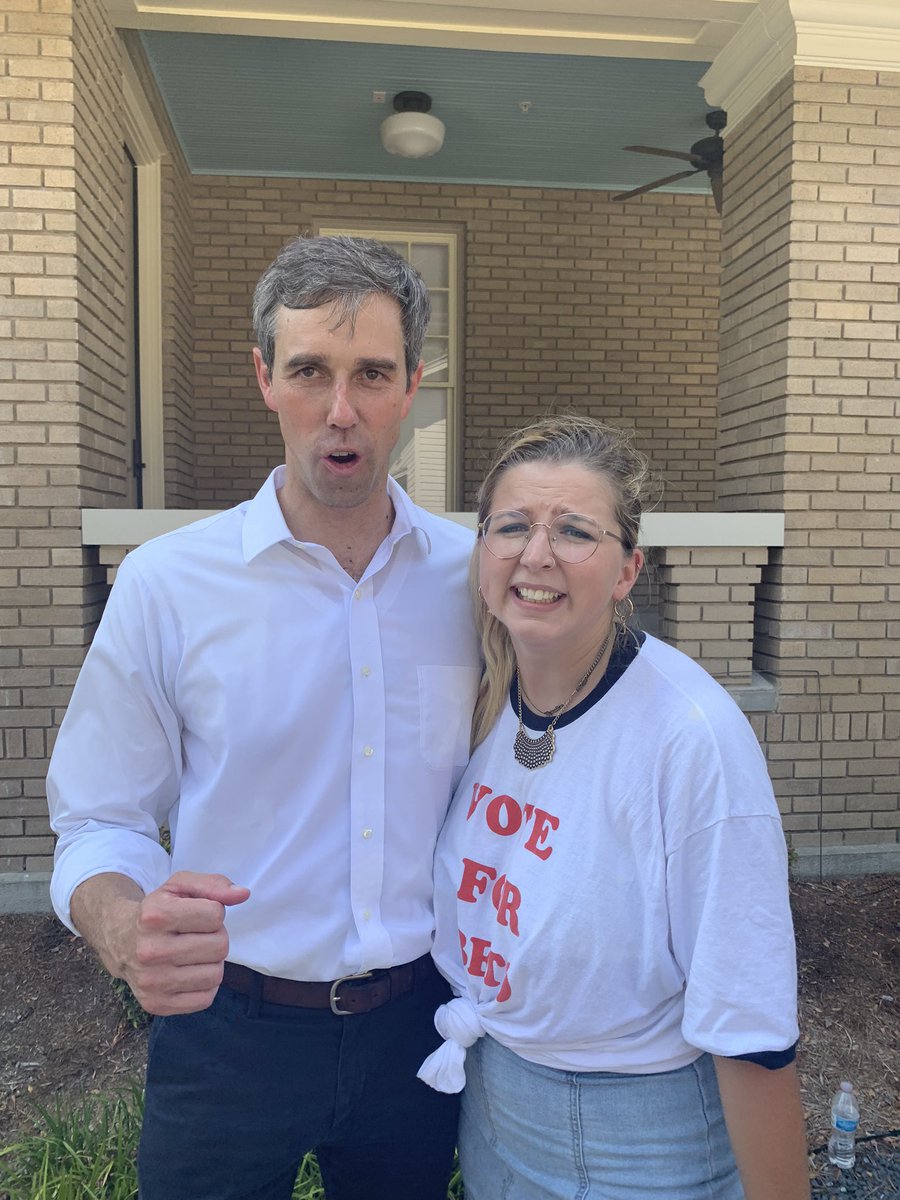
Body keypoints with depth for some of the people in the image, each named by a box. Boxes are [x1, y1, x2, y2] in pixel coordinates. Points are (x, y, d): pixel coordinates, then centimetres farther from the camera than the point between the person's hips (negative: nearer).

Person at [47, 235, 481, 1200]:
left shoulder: (471, 574, -6)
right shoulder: (166, 585, -11)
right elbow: (100, 824, -7)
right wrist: (127, 933, -28)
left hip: (415, 1021, 2)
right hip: (228, 1031, -1)